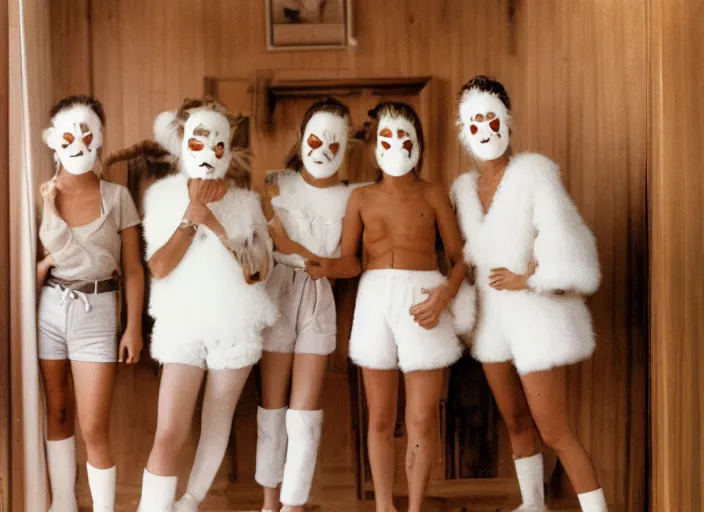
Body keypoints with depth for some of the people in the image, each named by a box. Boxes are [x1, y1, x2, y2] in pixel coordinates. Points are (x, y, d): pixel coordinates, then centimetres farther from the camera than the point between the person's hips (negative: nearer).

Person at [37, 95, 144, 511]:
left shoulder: (117, 197, -3)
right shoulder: (42, 195, -1)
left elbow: (133, 269, -1)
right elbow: (33, 268, 6)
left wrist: (134, 327, -4)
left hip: (97, 311, -2)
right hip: (49, 309, 2)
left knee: (94, 428, -3)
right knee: (57, 413, 15)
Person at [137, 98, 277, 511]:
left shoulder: (245, 201, 0)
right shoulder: (163, 194, 0)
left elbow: (259, 271, -4)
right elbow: (159, 267, -9)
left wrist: (214, 222, -17)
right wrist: (191, 213, -17)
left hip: (236, 325, 1)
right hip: (181, 323, -1)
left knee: (218, 422, 13)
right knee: (169, 435, -9)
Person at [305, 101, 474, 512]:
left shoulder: (433, 195, 6)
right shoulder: (361, 198, 9)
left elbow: (461, 256, 5)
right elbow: (350, 261, 2)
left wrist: (445, 294, -14)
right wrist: (326, 267, -20)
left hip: (423, 300, -1)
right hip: (375, 300, 2)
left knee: (422, 421, 0)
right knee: (380, 419, 8)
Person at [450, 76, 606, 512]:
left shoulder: (534, 171, -14)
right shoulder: (463, 187, 5)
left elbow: (567, 247, -19)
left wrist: (527, 280, -14)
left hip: (538, 316, -6)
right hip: (492, 318, 7)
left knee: (555, 433, -5)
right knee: (516, 422, 18)